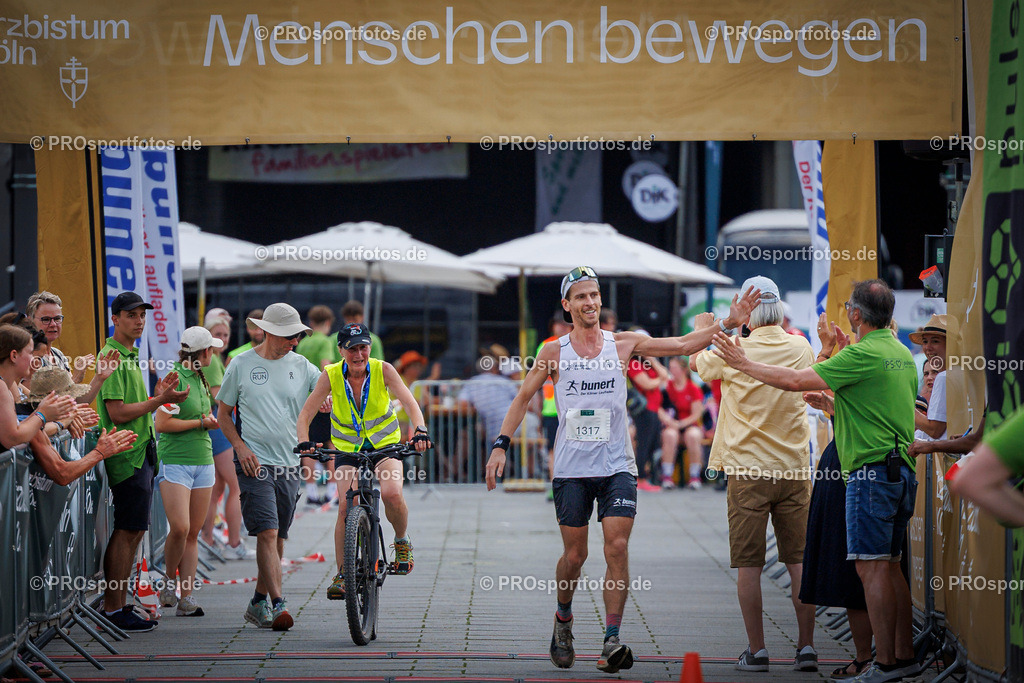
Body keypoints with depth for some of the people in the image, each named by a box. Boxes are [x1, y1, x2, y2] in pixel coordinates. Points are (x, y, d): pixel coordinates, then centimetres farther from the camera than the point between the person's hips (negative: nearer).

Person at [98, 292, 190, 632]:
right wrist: (159, 400, -18)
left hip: (141, 454, 10)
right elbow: (117, 413, -19)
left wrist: (157, 394, 11)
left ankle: (119, 605, 15)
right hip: (127, 455, -10)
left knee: (133, 532, 11)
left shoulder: (130, 356, 19)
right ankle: (114, 609, -5)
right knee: (127, 532, -8)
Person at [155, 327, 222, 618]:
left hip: (202, 461, 8)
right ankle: (170, 580, 7)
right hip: (175, 461, -8)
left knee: (193, 533, 3)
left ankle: (187, 597, 3)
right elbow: (161, 423, -17)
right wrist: (201, 422, -10)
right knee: (179, 528, -17)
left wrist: (209, 420, 9)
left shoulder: (199, 378, 15)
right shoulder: (176, 378, -11)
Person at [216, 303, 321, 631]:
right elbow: (223, 413, 6)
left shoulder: (301, 366, 8)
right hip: (254, 462, -4)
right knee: (267, 532, -15)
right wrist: (241, 447, -8)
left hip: (289, 464, 4)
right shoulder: (241, 364, 1)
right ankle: (278, 604, -20)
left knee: (278, 537, 9)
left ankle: (258, 604, 22)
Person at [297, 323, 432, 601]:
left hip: (385, 445, -1)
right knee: (345, 508, -16)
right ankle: (342, 574, -4)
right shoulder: (331, 375, -13)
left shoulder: (383, 370, -15)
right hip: (347, 449, 1)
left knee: (391, 494, -26)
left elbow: (410, 403, -22)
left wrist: (420, 430, -41)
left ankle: (402, 542, 4)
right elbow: (305, 413, -14)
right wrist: (304, 442, -34)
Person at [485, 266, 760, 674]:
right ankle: (563, 620, 31)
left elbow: (683, 345, 4)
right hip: (571, 468, 0)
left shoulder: (623, 345, 5)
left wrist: (728, 324, -6)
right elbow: (523, 399, 8)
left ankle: (612, 641, -14)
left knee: (617, 548, -13)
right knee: (574, 555, 2)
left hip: (617, 466, 0)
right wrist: (501, 445, -2)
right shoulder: (554, 353, 3)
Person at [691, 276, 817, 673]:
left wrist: (702, 331, 35)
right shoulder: (801, 349, 2)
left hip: (748, 470, -3)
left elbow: (700, 365, 14)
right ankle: (806, 646, 5)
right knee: (799, 561, 7)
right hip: (795, 469, 3)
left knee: (749, 565, 2)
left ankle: (756, 650, 2)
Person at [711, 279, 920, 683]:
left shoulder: (863, 354, -14)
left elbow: (797, 381, -16)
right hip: (902, 470, 9)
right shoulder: (902, 354, 15)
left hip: (872, 471, -9)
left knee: (873, 566, -8)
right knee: (889, 566, 13)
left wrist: (743, 364, -5)